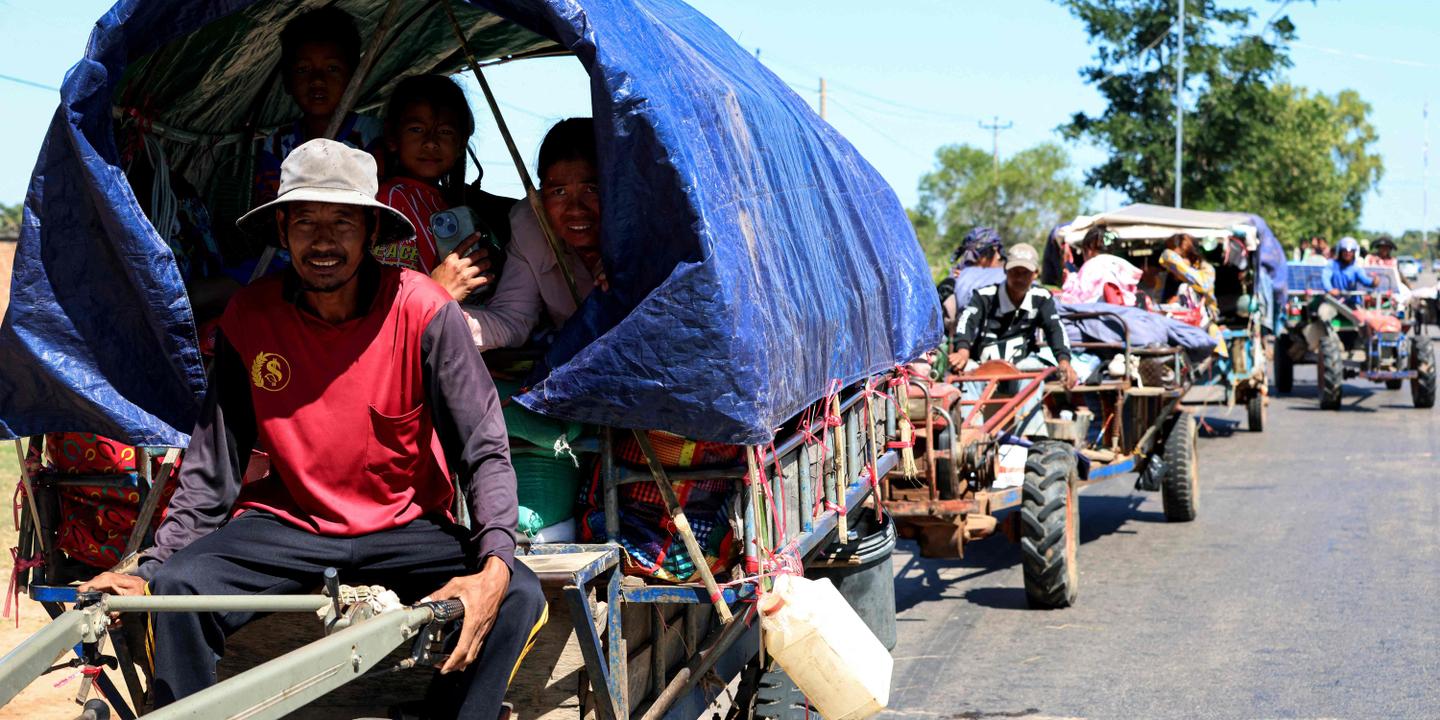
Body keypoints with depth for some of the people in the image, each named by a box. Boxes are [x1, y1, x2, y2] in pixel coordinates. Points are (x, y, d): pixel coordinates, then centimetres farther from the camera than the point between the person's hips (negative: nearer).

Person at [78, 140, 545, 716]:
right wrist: (153, 570, -11)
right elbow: (212, 467, 1)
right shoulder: (249, 317, -6)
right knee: (178, 587, -25)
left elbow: (485, 452, -13)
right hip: (287, 524, 1)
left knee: (516, 597, -26)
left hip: (406, 528, -1)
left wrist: (495, 568, -29)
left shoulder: (423, 311, -14)